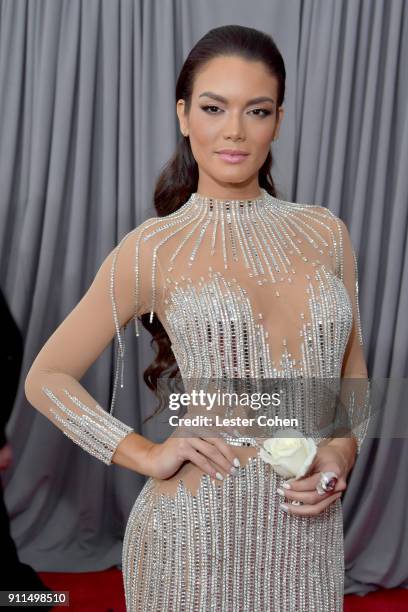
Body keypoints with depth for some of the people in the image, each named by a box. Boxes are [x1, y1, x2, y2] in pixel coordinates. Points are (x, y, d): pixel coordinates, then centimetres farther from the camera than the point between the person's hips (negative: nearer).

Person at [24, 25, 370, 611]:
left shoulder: (326, 232, 4)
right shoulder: (152, 249, -5)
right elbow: (46, 378, 1)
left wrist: (342, 452, -5)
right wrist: (145, 454, -8)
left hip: (308, 527, 3)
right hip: (196, 525, -3)